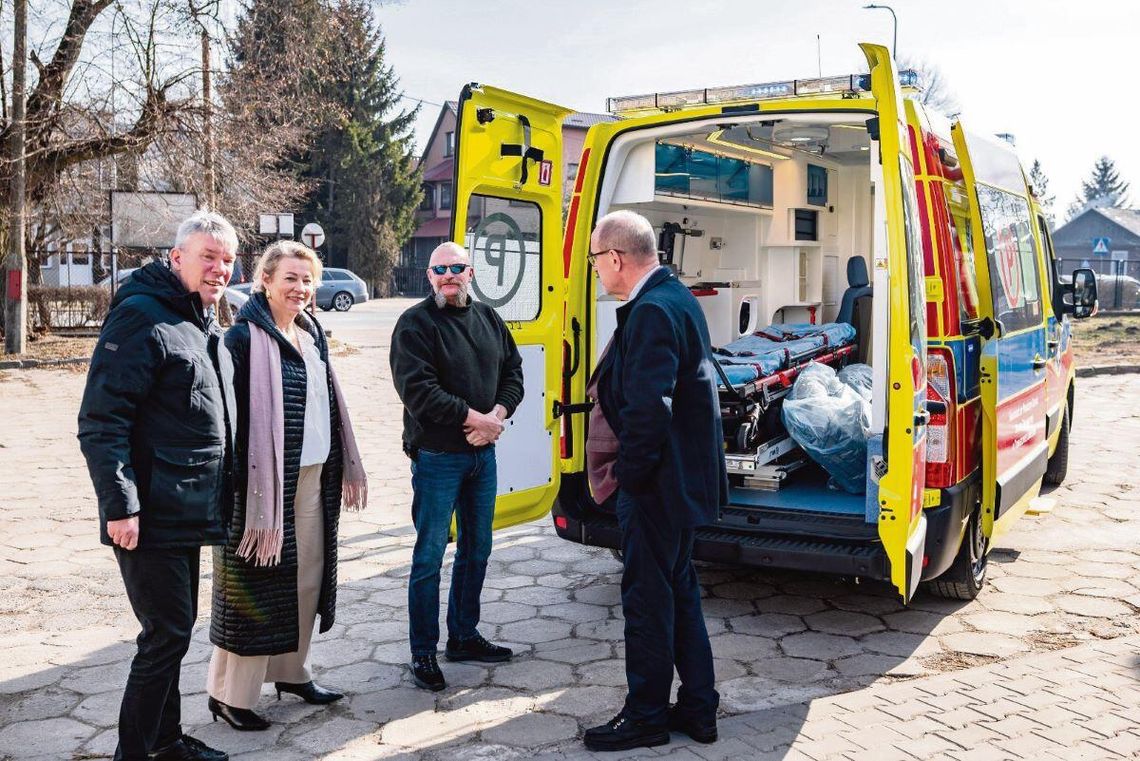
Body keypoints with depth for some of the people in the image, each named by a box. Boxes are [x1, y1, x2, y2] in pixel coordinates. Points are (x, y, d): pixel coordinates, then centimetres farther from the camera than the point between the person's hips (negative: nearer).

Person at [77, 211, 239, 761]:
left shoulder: (206, 324, 14)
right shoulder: (141, 317, -14)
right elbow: (101, 421, -19)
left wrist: (217, 498, 21)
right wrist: (120, 505, -23)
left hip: (188, 511, 9)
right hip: (152, 516, -9)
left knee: (175, 629, 18)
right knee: (167, 633, -4)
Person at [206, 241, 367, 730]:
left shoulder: (311, 333, 12)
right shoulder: (245, 338, -12)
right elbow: (233, 414, -16)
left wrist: (345, 468, 17)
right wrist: (247, 485, -21)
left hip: (314, 479, 8)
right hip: (267, 481, -8)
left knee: (307, 579, 14)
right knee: (257, 586, -1)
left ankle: (291, 672, 30)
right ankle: (229, 694, 12)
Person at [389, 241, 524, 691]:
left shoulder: (488, 319, 11)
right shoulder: (415, 324, -9)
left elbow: (513, 371, 10)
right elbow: (418, 391, -19)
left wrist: (497, 414, -9)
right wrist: (476, 418, -17)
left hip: (482, 452, 7)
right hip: (437, 457, -7)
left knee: (476, 549, 15)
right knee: (429, 556, 0)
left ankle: (463, 636, 30)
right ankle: (423, 653, 11)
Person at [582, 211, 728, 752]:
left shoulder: (653, 311, -21)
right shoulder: (673, 297, 11)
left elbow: (648, 408, -28)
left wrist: (628, 472, -16)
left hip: (657, 482, -10)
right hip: (685, 476, 10)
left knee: (647, 596, 3)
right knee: (679, 589, 18)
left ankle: (646, 716, 19)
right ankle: (697, 708, 30)